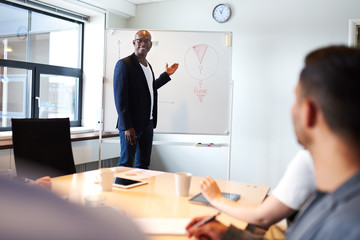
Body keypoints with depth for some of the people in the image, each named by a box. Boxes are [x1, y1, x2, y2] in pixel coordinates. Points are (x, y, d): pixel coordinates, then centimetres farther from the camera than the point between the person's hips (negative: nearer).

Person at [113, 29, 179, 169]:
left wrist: (166, 75, 28)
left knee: (143, 164, 13)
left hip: (148, 123, 8)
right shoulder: (124, 64, -10)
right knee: (126, 164, 0)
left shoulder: (147, 65, 15)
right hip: (131, 125, -8)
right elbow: (120, 98, -15)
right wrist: (127, 127, -19)